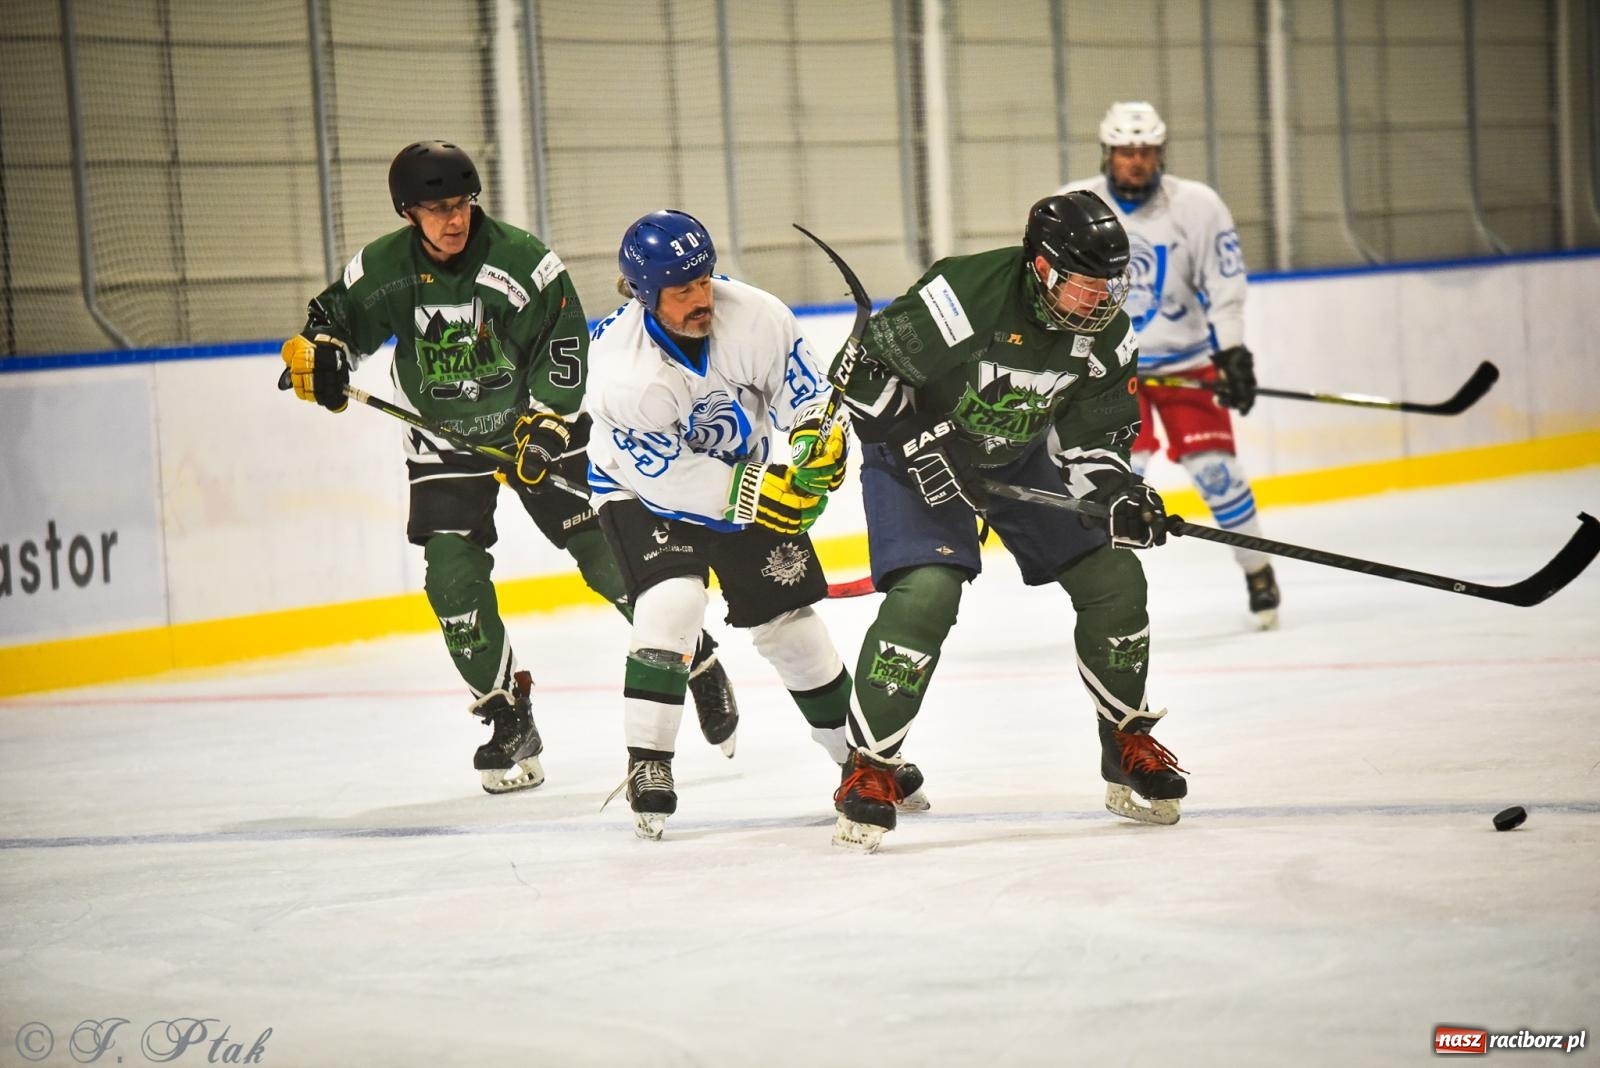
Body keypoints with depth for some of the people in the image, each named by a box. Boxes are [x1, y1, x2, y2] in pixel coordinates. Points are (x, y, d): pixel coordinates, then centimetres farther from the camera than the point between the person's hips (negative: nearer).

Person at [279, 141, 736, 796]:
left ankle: (699, 662, 12)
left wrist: (545, 422, -20)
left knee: (608, 552, -7)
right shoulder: (384, 269, -10)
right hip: (443, 442, 2)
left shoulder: (522, 259, -17)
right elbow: (336, 312, 6)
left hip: (534, 427, -2)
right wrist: (319, 351, -15)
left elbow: (564, 341, -13)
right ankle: (509, 721, 1)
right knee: (454, 579, -11)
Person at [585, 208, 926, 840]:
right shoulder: (622, 374, -33)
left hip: (748, 475, 4)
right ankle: (647, 768, -19)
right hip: (642, 487, -4)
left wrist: (816, 436, -21)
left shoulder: (752, 316, -22)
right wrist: (751, 497, -30)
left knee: (786, 615, 7)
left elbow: (796, 377, -5)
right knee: (671, 601, -26)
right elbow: (666, 474, -28)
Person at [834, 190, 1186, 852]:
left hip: (1023, 457, 6)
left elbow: (1092, 436, -4)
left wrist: (1119, 496, -23)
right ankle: (869, 771, -14)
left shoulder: (1107, 336, -13)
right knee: (926, 593, -25)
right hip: (917, 449, -6)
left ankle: (1128, 744, 17)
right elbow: (869, 370, -24)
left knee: (1113, 578, -3)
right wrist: (920, 446, -27)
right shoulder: (965, 296, -33)